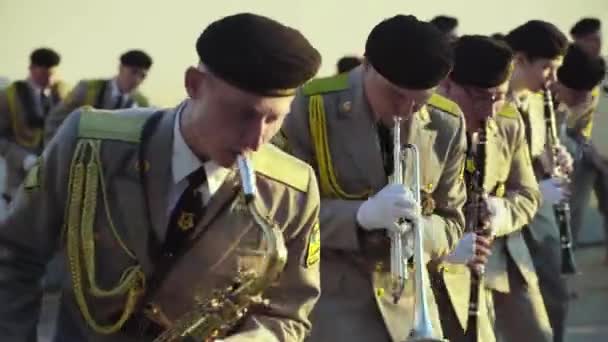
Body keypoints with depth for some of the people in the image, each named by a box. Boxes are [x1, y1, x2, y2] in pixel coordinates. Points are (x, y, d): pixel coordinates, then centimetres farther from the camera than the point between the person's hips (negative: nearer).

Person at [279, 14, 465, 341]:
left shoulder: (447, 124, -1)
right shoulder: (311, 107, -13)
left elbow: (449, 222, 5)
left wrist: (417, 229, -19)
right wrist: (361, 216, -28)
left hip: (406, 297, 4)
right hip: (326, 295, -4)